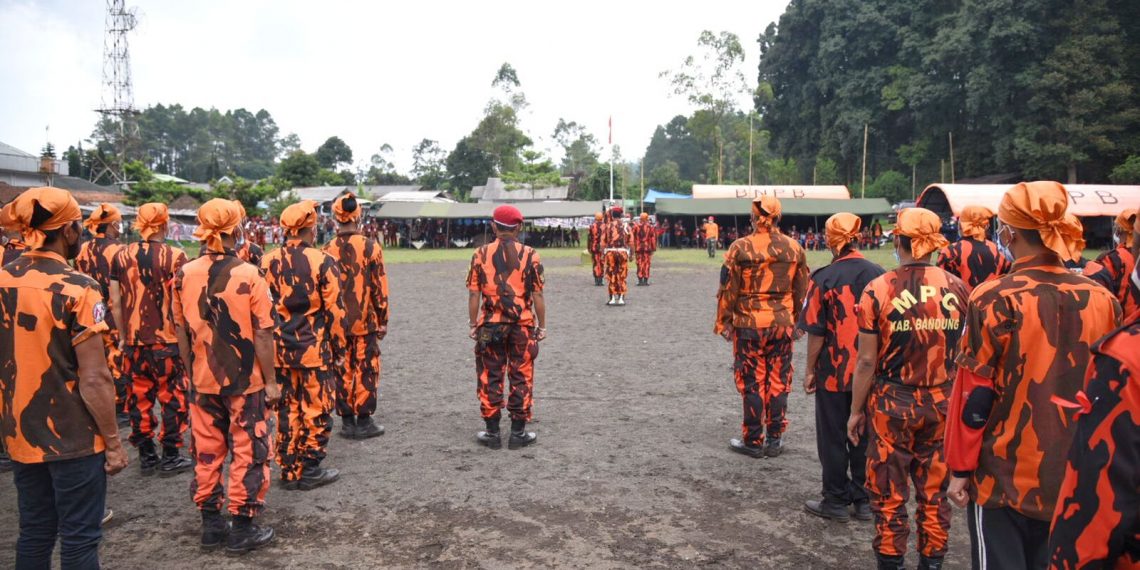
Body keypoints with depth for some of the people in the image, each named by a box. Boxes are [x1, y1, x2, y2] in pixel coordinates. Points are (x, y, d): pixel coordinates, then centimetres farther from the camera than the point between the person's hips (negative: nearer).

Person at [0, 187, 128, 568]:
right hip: (74, 437, -6)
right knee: (79, 539, 6)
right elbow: (93, 379, -19)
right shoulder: (77, 289, -19)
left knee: (34, 533, 19)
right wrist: (113, 441, -10)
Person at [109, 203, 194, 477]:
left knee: (139, 398, 13)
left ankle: (146, 456, 20)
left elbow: (115, 303, 5)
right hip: (168, 341, -4)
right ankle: (170, 457, 11)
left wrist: (123, 336, 16)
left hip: (134, 341, 4)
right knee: (173, 399, 7)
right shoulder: (175, 257, -11)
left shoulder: (122, 256, 2)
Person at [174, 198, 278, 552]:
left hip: (203, 381, 4)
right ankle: (242, 528, 15)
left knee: (206, 452, 16)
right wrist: (271, 381, -6)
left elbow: (181, 332, 5)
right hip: (246, 381, -4)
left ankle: (210, 524, 26)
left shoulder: (184, 275, -4)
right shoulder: (249, 276, -16)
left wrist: (192, 371, 17)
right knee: (247, 454, 8)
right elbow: (262, 334, -14)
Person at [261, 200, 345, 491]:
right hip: (315, 348, -4)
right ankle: (310, 471, 12)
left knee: (287, 410, 12)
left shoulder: (267, 262, 2)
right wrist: (338, 347, 2)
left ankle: (289, 471, 20)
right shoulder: (323, 262, -11)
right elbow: (334, 311, -10)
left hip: (279, 349, 5)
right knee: (316, 409, 7)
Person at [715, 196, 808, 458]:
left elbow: (728, 290, -7)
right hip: (783, 324, 3)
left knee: (752, 383, 6)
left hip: (749, 324, -3)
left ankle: (753, 441, 14)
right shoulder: (794, 248, 1)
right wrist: (796, 320, 19)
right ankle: (775, 439, 19)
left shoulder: (740, 248, -9)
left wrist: (724, 322, 2)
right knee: (778, 382, 12)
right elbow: (801, 290, 8)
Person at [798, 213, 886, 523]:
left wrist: (810, 370, 0)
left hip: (833, 372, -4)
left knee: (833, 437, 8)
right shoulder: (879, 275, -2)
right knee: (865, 435, 15)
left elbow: (816, 332, -11)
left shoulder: (825, 279, -13)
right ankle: (863, 499, 24)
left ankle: (836, 501, 16)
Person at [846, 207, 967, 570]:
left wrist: (856, 411, 1)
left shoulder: (879, 290, -12)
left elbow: (867, 361, -10)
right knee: (934, 493, 16)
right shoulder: (957, 288, -3)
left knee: (890, 495, 10)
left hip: (892, 403, -3)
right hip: (942, 403, 3)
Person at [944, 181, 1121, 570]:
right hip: (1077, 480, 5)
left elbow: (974, 394, -13)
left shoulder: (994, 300, -15)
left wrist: (960, 468, -3)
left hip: (1004, 477, -4)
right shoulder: (1103, 300, -2)